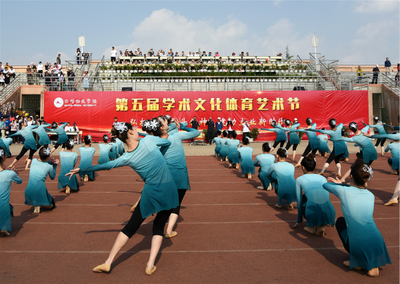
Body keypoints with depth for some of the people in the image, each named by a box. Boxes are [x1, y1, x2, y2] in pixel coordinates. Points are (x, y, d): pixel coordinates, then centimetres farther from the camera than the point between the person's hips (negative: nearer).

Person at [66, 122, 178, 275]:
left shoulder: (127, 158, -4)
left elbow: (105, 165, 6)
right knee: (159, 227, 14)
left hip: (151, 192, 0)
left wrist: (81, 169, 18)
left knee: (131, 227, 11)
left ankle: (108, 262, 13)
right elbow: (167, 143, 8)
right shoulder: (149, 140, -10)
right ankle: (150, 265, 5)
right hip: (169, 189, 0)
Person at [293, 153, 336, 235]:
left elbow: (299, 201, 25)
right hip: (328, 213, 3)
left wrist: (299, 219, 38)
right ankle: (321, 226, 13)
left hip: (313, 213, -3)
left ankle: (312, 226, 18)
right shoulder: (323, 178, 25)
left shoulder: (299, 179, 18)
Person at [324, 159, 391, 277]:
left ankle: (356, 262, 17)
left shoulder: (343, 191, -9)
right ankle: (374, 264, 20)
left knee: (340, 221, 23)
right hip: (376, 245, 3)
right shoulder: (371, 195, 3)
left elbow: (325, 185, 12)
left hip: (358, 248, -3)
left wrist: (340, 184, 29)